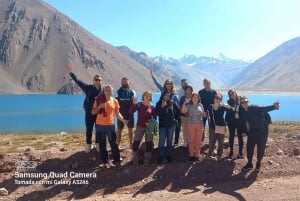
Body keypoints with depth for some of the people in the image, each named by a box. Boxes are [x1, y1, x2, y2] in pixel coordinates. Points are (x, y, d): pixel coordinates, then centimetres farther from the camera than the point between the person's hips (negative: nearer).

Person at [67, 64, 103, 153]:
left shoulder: (103, 90, 0)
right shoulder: (88, 88, -3)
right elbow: (78, 82, -9)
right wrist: (72, 74, -17)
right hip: (89, 113, -1)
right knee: (89, 130, 8)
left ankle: (98, 144, 27)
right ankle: (88, 145, 23)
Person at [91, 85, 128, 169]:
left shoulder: (115, 101, 2)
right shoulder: (98, 100, -2)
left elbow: (117, 113, 7)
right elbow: (93, 112, 0)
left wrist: (123, 120, -9)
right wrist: (99, 106, -17)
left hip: (110, 125, 0)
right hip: (100, 125, 0)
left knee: (114, 144, 2)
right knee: (102, 144, 7)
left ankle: (117, 161, 11)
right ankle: (105, 161, 18)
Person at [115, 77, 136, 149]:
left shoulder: (132, 92, 3)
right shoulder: (118, 91, 2)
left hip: (130, 114, 1)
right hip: (121, 114, -1)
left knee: (130, 129, 7)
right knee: (119, 129, 6)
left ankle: (131, 144, 19)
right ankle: (118, 144, 16)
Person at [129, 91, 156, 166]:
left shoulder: (152, 107, -1)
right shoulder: (139, 105, -4)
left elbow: (154, 118, 4)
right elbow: (130, 112, -15)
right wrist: (134, 103, -27)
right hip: (140, 126, -1)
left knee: (149, 144, 3)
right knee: (135, 143, -2)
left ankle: (146, 160, 19)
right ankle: (135, 159, 16)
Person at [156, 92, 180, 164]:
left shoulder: (172, 103, 2)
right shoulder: (159, 103, 0)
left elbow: (178, 110, 15)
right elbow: (157, 113, -10)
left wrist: (176, 118, 9)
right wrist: (162, 106, -20)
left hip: (171, 125, 2)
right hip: (162, 125, -1)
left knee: (169, 141, 10)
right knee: (161, 142, -3)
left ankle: (168, 155, 22)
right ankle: (160, 157, 6)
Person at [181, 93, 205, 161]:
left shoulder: (200, 105, 7)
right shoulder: (189, 105, 0)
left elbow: (203, 113, 14)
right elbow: (183, 111, -16)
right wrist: (185, 103, -22)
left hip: (200, 125, 2)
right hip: (191, 125, -2)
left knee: (198, 141, 7)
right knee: (191, 141, 5)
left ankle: (197, 155, 19)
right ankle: (191, 155, 17)